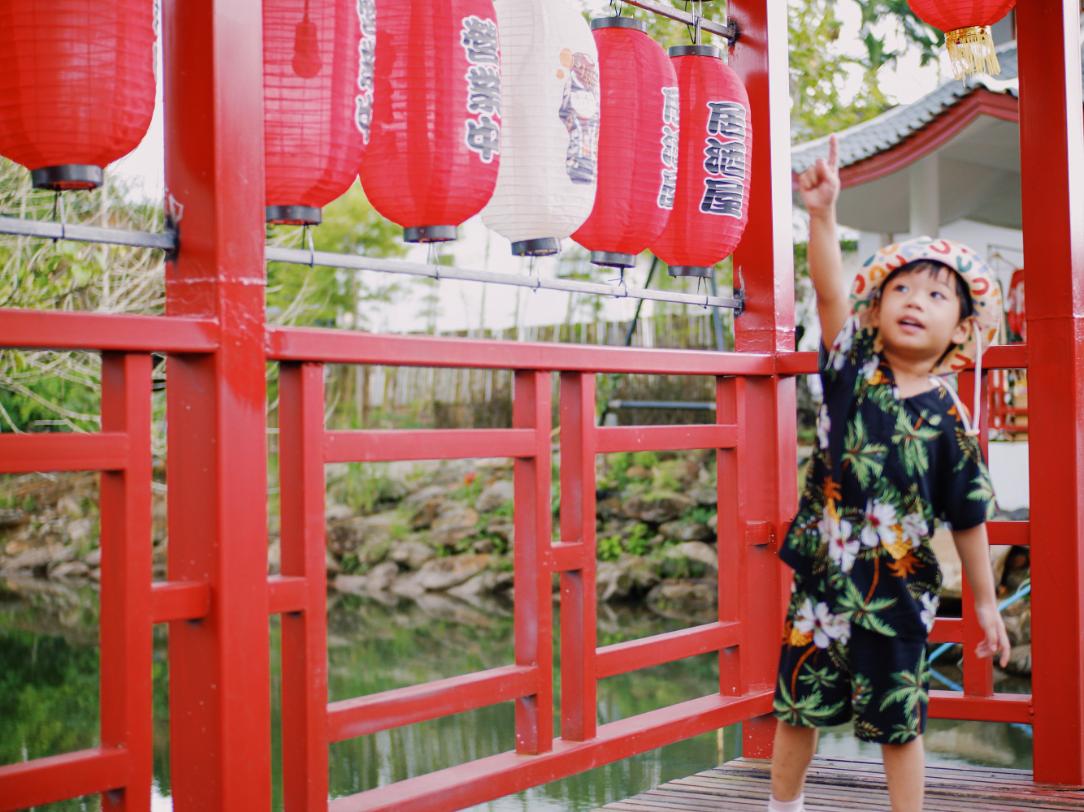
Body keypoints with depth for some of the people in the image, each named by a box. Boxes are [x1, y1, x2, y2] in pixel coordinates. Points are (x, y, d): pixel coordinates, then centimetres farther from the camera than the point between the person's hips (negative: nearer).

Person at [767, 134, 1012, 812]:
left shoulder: (950, 418, -7)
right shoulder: (853, 371, -4)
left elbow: (968, 519, 0)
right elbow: (830, 293, -19)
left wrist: (986, 603, 5)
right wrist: (823, 212, -31)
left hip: (898, 593, -2)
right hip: (822, 579, 2)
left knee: (898, 721, 9)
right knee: (798, 705, 14)